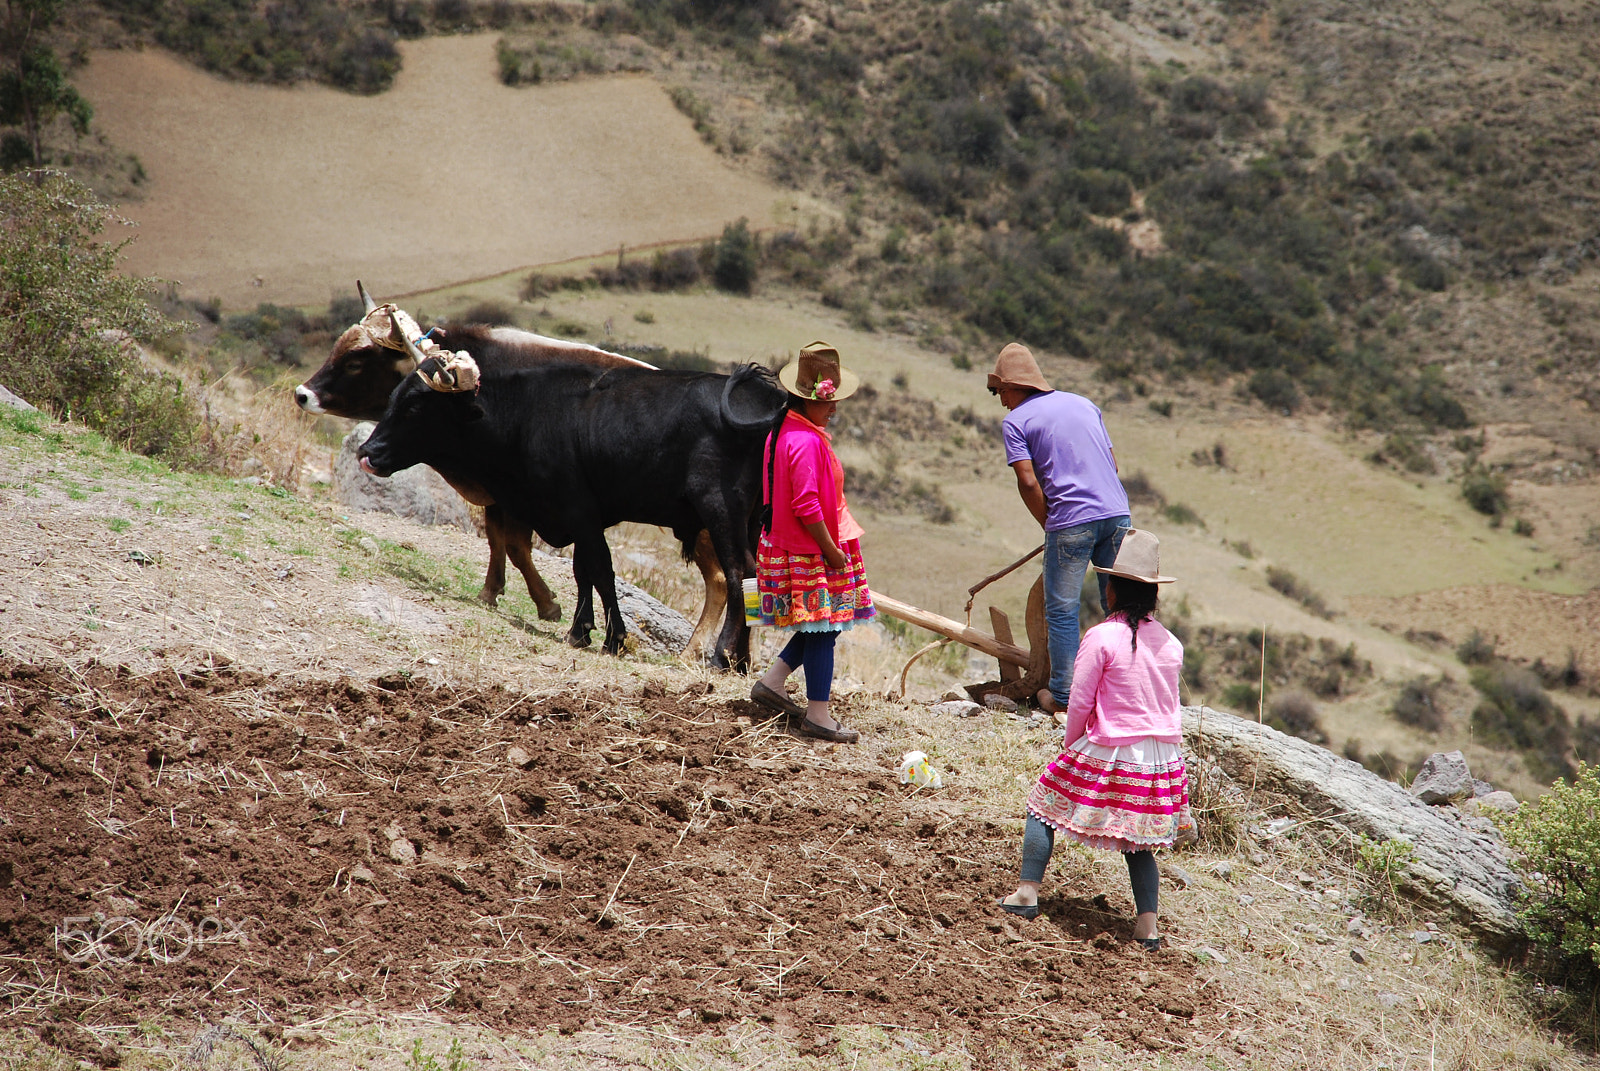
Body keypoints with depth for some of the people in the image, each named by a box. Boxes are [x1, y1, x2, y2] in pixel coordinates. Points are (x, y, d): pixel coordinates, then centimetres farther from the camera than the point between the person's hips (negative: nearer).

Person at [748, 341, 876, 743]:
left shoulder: (781, 431, 10)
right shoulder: (807, 442, -22)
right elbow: (807, 506, -25)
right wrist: (831, 549, -16)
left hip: (784, 544, 10)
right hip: (810, 552, -10)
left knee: (820, 626, 18)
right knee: (822, 627, -3)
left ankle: (771, 683, 19)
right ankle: (818, 714, 3)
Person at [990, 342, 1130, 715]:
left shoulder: (1016, 421, 2)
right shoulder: (1083, 403, 19)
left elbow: (1029, 482, -8)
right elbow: (1112, 463, 18)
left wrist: (1049, 526, 6)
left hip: (1070, 520, -5)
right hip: (1116, 511, 5)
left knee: (1062, 611, 5)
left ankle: (1063, 696, 8)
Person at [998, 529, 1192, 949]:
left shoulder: (1101, 637, -12)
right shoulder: (1170, 643, 4)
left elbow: (1079, 702, -9)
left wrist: (1071, 743, 8)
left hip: (1109, 754, -5)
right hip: (1163, 757, 5)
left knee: (1045, 804, 12)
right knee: (1137, 842, 14)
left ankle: (1027, 893, 7)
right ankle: (1147, 925, 6)